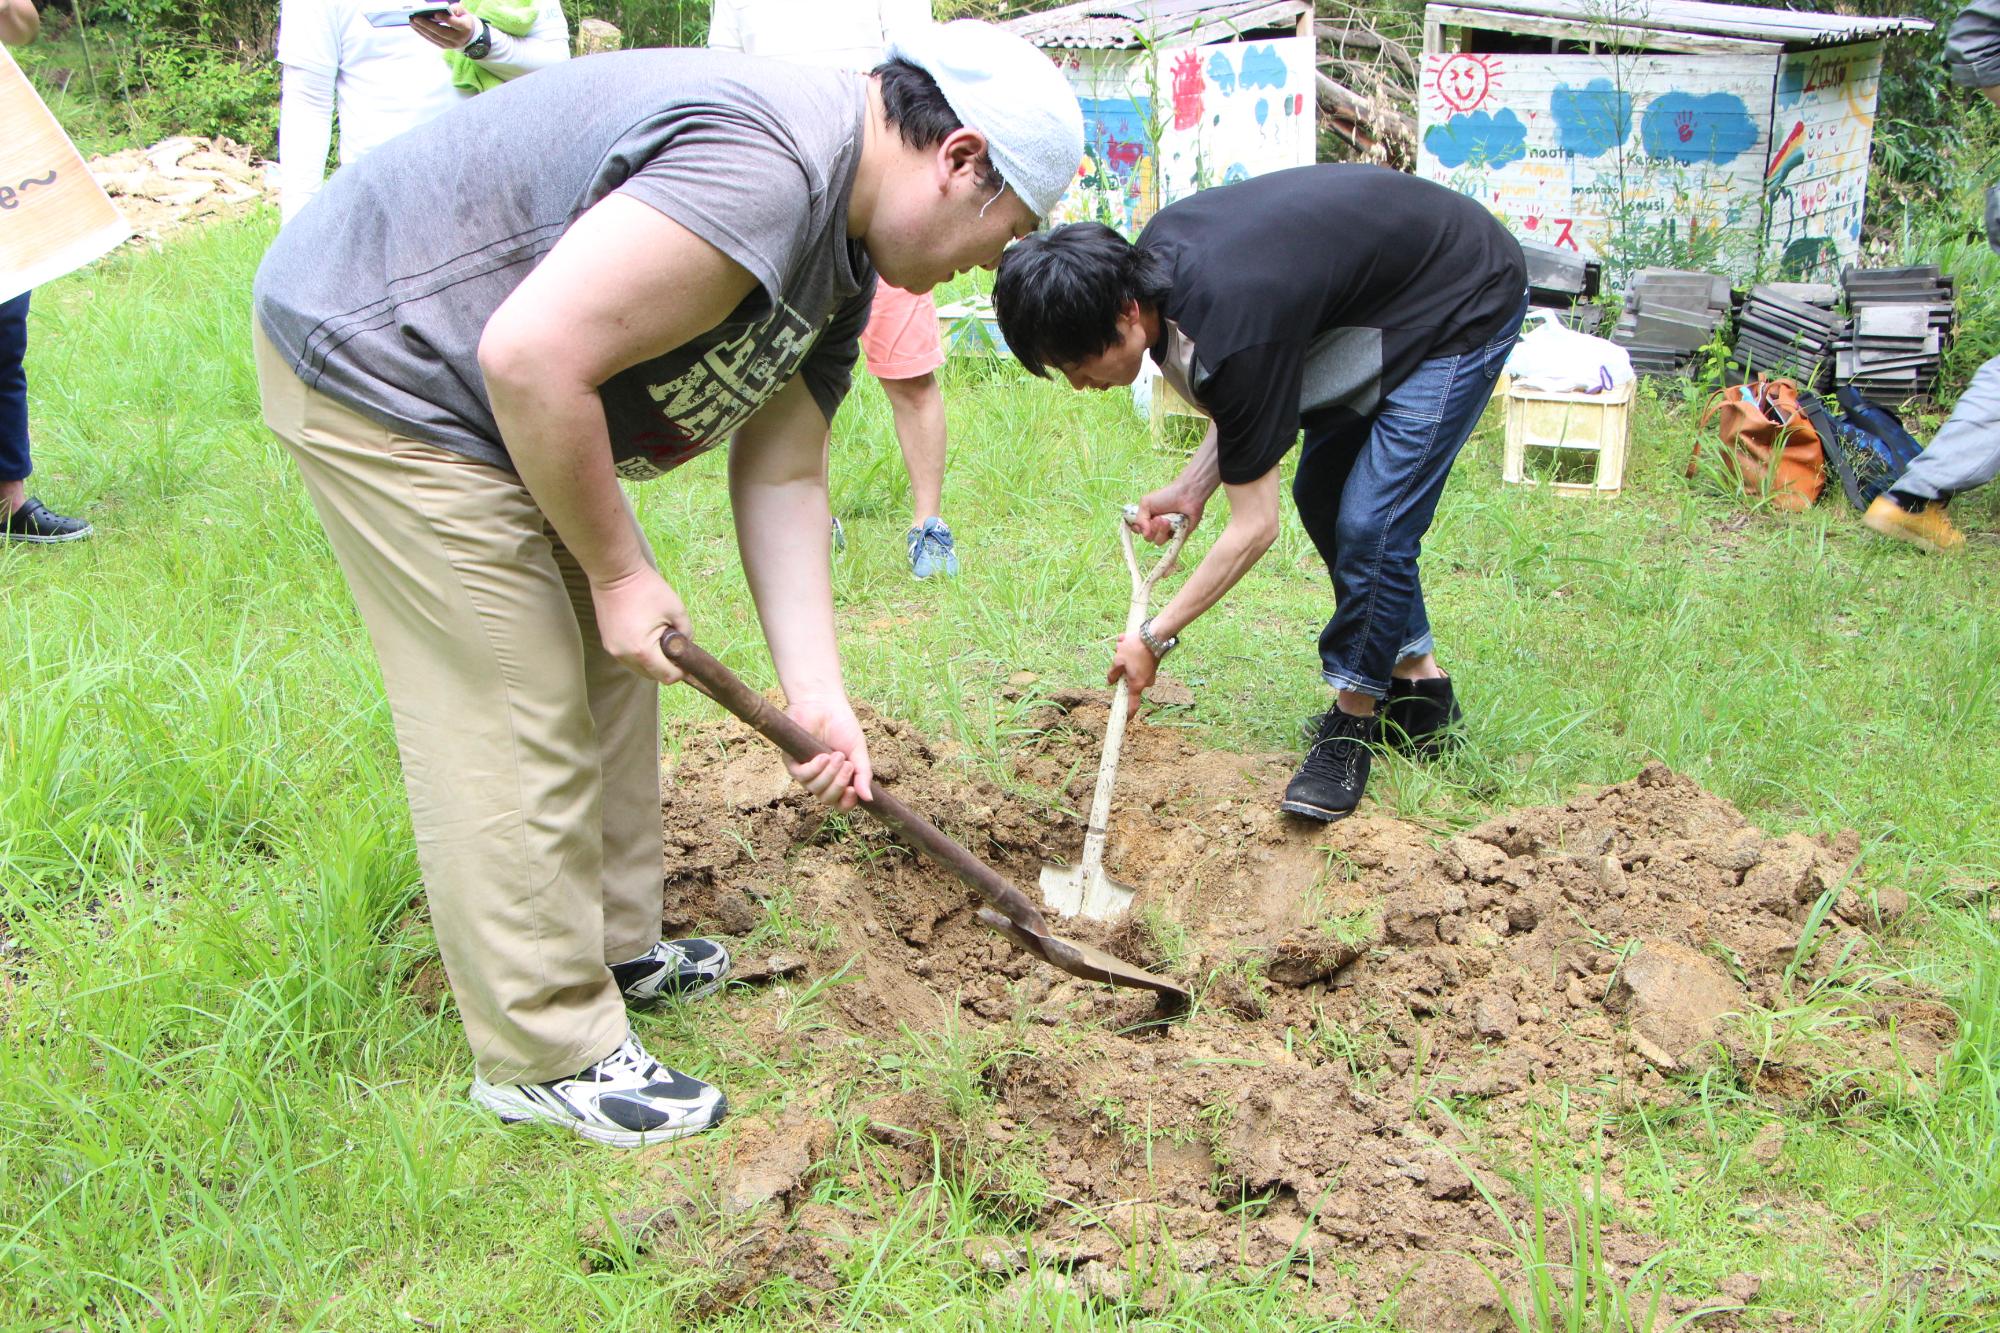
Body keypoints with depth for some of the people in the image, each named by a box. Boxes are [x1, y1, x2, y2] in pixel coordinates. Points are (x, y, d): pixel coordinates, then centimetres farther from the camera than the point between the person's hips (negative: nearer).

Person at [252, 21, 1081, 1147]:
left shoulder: (842, 258, 6)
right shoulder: (760, 166, -29)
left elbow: (781, 478, 9)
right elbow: (532, 356, -33)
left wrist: (817, 694, 2)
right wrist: (620, 570, -19)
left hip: (497, 400, 11)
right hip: (382, 370, -11)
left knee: (609, 675, 16)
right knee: (513, 723, -7)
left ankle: (617, 948, 32)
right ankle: (548, 1054, 6)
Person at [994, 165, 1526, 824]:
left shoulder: (1231, 331, -36)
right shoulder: (1153, 252, -12)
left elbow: (1254, 528, -25)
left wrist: (1153, 637, -15)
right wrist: (1192, 485, -5)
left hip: (1468, 306, -10)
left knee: (1371, 522, -16)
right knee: (1322, 496, 12)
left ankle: (1352, 722, 3)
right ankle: (1419, 687, 24)